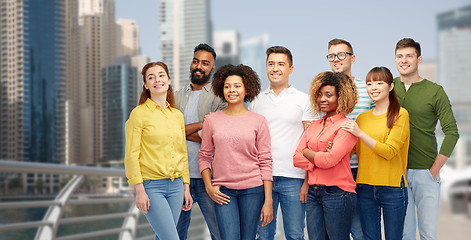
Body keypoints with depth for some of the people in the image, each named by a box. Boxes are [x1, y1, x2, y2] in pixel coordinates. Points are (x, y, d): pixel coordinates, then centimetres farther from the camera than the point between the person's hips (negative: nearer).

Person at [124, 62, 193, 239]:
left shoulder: (177, 115, 11)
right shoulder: (139, 113, -5)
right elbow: (131, 155, -8)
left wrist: (186, 188, 13)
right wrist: (140, 190, -13)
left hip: (176, 185, 5)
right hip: (151, 185, -5)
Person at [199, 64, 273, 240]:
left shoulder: (258, 121, 3)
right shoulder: (212, 120, 6)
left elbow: (265, 161, 2)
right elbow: (204, 156, 12)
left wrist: (268, 200, -3)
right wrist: (209, 186, -2)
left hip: (253, 189, 0)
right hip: (223, 191, 0)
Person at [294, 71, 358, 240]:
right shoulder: (314, 126, 14)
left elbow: (329, 160, -18)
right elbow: (296, 158, 7)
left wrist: (307, 152, -1)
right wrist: (319, 157, -9)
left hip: (337, 193, -6)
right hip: (313, 194, 6)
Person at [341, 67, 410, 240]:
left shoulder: (400, 114, -3)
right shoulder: (362, 118, 12)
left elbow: (389, 151, -13)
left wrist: (360, 133, -17)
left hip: (392, 188, -4)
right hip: (365, 187, 4)